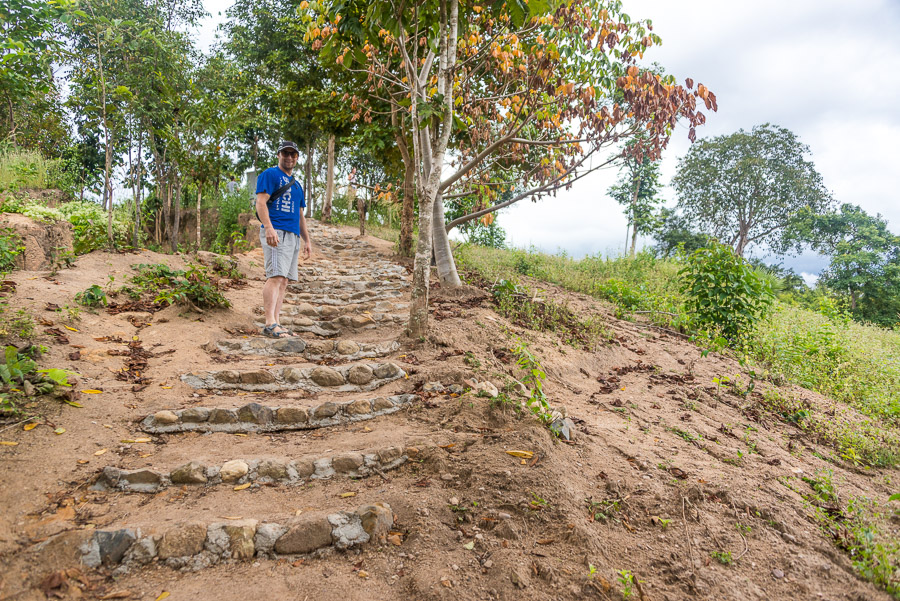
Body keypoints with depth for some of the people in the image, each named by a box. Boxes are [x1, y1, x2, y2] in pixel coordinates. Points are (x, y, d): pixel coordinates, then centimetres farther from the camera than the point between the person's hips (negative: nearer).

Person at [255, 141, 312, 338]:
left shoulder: (297, 185, 27)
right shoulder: (270, 174, 3)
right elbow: (261, 202, -10)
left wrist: (307, 240, 21)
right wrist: (269, 228, -24)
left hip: (293, 236, 8)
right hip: (276, 233, -8)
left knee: (284, 281, 2)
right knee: (276, 277, -19)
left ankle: (276, 324, 1)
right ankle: (270, 324, -25)